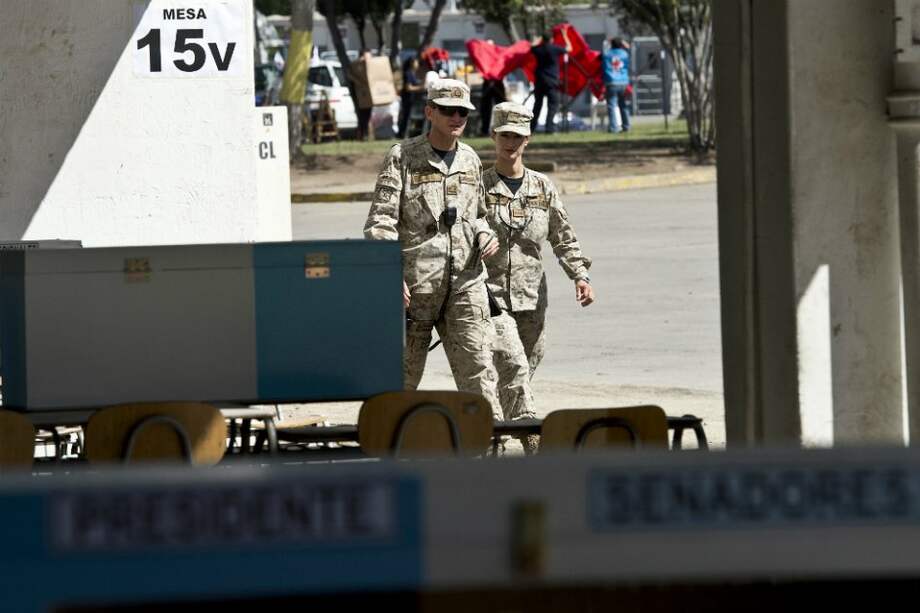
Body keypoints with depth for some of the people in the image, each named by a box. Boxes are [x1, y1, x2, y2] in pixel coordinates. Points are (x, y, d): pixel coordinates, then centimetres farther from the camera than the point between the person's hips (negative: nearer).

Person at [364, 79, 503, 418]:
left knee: (477, 369, -8)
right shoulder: (403, 157, -1)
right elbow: (380, 221, -7)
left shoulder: (470, 160, 14)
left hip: (466, 280, 3)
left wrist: (485, 236, 5)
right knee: (403, 375, 5)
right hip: (415, 282, -3)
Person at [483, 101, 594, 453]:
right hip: (490, 293, -4)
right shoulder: (478, 187, 0)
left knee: (526, 369, 8)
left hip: (531, 296, 4)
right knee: (513, 365, -19)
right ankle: (532, 442, -25)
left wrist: (580, 276, -2)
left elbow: (563, 239, 11)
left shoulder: (543, 188, 8)